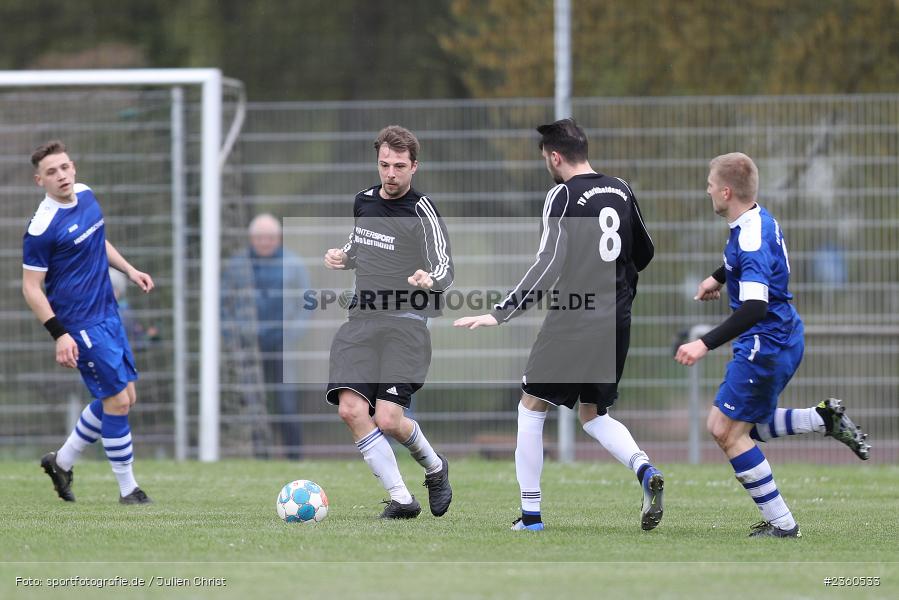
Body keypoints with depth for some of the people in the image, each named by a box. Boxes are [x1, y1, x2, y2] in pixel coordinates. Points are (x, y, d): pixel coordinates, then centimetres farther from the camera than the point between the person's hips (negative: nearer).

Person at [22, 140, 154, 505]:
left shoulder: (86, 196, 4)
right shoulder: (42, 227, -20)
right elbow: (31, 287, -16)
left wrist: (129, 270, 17)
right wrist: (59, 334, -22)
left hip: (107, 313, 8)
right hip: (80, 324, -8)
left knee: (124, 398, 11)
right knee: (117, 399, -7)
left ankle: (62, 461, 27)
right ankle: (128, 489, 6)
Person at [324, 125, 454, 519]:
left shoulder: (422, 213, -7)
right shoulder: (364, 201, 13)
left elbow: (445, 268, -16)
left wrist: (429, 279, -39)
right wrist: (343, 256, 9)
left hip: (405, 323, -6)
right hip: (361, 321, 6)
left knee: (388, 420, -14)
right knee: (351, 409, -14)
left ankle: (434, 468, 20)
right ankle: (401, 498, -4)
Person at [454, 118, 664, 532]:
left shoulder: (564, 196, -11)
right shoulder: (621, 191, 8)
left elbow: (548, 266, -19)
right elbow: (644, 254, 19)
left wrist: (501, 314, -19)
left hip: (573, 323, -6)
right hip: (617, 321, 6)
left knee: (531, 407, 10)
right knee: (594, 415, 19)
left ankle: (530, 515, 7)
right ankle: (644, 470, -9)